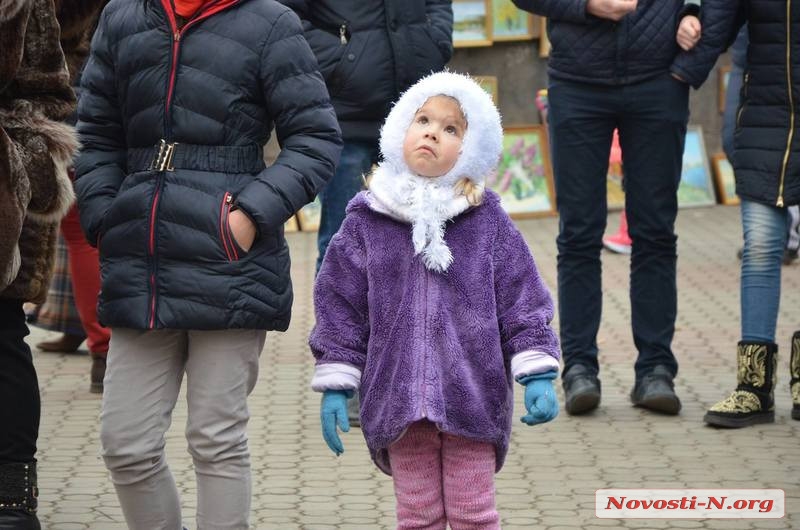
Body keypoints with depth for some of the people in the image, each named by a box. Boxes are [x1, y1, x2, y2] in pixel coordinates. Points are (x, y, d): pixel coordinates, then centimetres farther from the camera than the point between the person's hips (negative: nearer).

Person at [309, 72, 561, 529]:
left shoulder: (487, 222, 2)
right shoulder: (367, 222, 3)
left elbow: (523, 302, 2)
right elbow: (340, 309, 7)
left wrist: (538, 375, -5)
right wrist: (335, 386, 3)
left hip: (473, 399, -1)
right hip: (398, 401, 1)